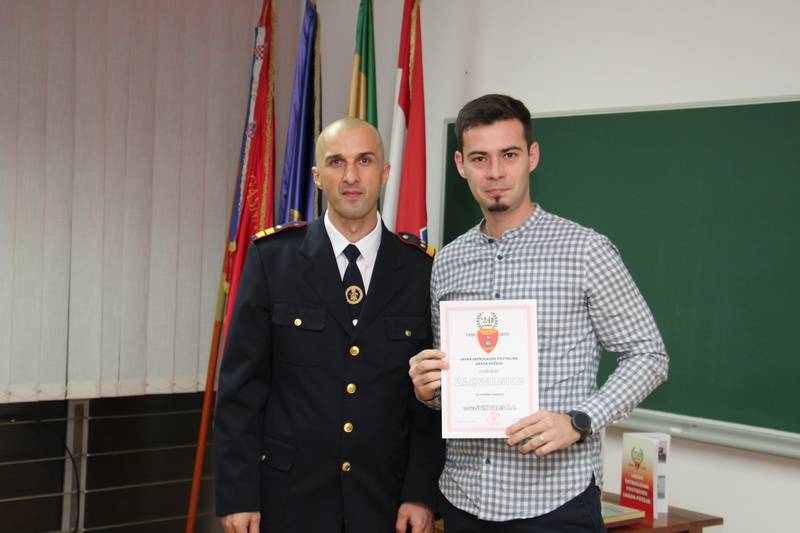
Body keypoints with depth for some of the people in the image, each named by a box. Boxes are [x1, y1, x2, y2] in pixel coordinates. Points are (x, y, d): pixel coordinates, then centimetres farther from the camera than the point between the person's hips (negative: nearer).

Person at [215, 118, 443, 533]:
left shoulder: (420, 270, 0)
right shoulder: (272, 258, -3)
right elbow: (241, 383, -3)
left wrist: (421, 494, -4)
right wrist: (236, 495, -6)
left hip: (383, 498, 1)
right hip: (289, 496, -1)